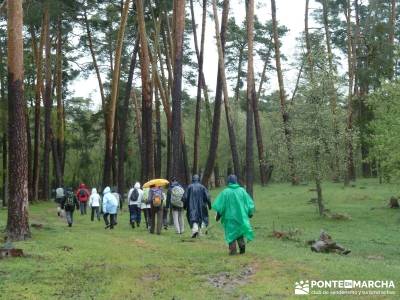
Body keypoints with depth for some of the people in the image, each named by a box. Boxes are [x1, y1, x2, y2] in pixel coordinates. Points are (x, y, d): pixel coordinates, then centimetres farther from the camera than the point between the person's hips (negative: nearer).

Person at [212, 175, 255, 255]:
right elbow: (249, 202, 3)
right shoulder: (242, 190, -1)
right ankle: (242, 245, -1)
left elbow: (220, 205, -7)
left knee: (231, 233, 5)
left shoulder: (225, 192, -8)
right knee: (239, 231, 17)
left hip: (230, 216, -2)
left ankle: (233, 250, 0)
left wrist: (218, 215, 3)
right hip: (241, 215, 2)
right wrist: (250, 213, 14)